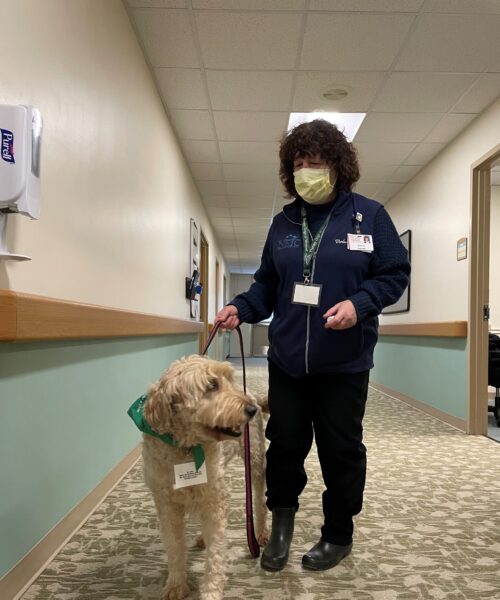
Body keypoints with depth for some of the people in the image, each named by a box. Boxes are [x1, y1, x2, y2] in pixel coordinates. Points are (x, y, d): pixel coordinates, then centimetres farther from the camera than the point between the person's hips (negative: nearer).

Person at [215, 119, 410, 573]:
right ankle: (282, 516, 37)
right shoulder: (283, 222, 9)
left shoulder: (369, 215, -3)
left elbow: (395, 275, -4)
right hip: (287, 359, 3)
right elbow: (268, 283, 13)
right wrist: (242, 308, -5)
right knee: (285, 443, 10)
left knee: (341, 449, 9)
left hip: (344, 362, -3)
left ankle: (339, 534, 31)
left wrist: (359, 303, -21)